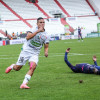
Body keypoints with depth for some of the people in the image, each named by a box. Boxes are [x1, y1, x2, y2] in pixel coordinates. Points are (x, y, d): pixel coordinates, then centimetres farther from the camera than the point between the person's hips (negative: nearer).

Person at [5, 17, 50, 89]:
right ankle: (12, 66, 41)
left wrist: (46, 52, -12)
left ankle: (24, 84, -25)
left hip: (35, 54, 2)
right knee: (17, 68, 3)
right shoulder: (33, 29, -4)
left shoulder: (46, 35, 4)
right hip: (26, 51, -2)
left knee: (33, 67, -26)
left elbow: (46, 47, 10)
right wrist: (37, 31, -24)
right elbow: (28, 37, -21)